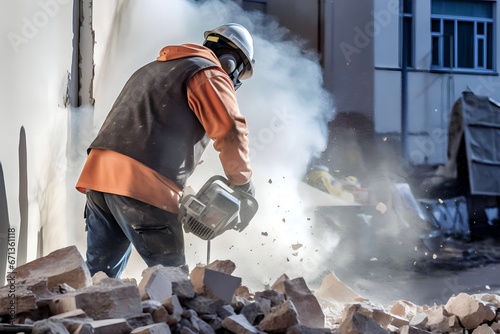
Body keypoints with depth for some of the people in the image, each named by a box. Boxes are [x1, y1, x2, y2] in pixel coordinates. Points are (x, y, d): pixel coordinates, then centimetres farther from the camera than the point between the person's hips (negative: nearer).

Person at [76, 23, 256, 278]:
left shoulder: (154, 68, 30)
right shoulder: (210, 73, 4)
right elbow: (230, 132, -11)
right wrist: (243, 185, 3)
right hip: (143, 184, -8)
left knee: (99, 275, 12)